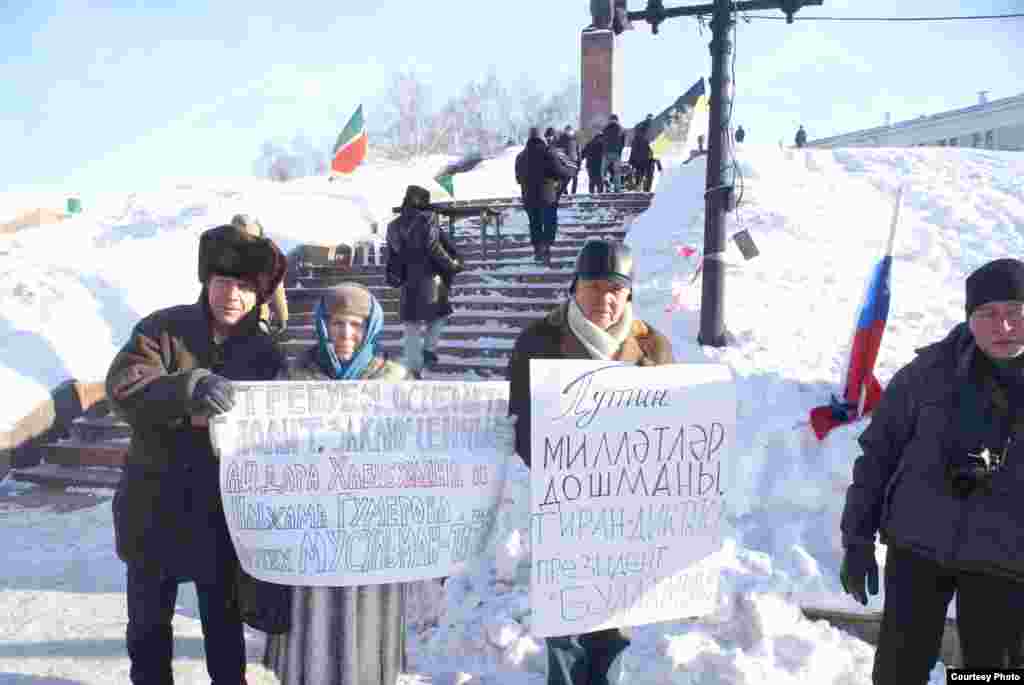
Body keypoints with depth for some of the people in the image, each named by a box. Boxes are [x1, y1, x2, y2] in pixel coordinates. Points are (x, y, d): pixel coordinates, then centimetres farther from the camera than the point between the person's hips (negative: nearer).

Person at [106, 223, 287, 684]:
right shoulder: (162, 329, -9)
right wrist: (190, 389, -40)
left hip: (223, 509, 0)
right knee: (148, 617, 20)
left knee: (223, 617, 17)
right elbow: (122, 387, -23)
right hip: (152, 504, 1)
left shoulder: (266, 356, -6)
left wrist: (222, 422, -28)